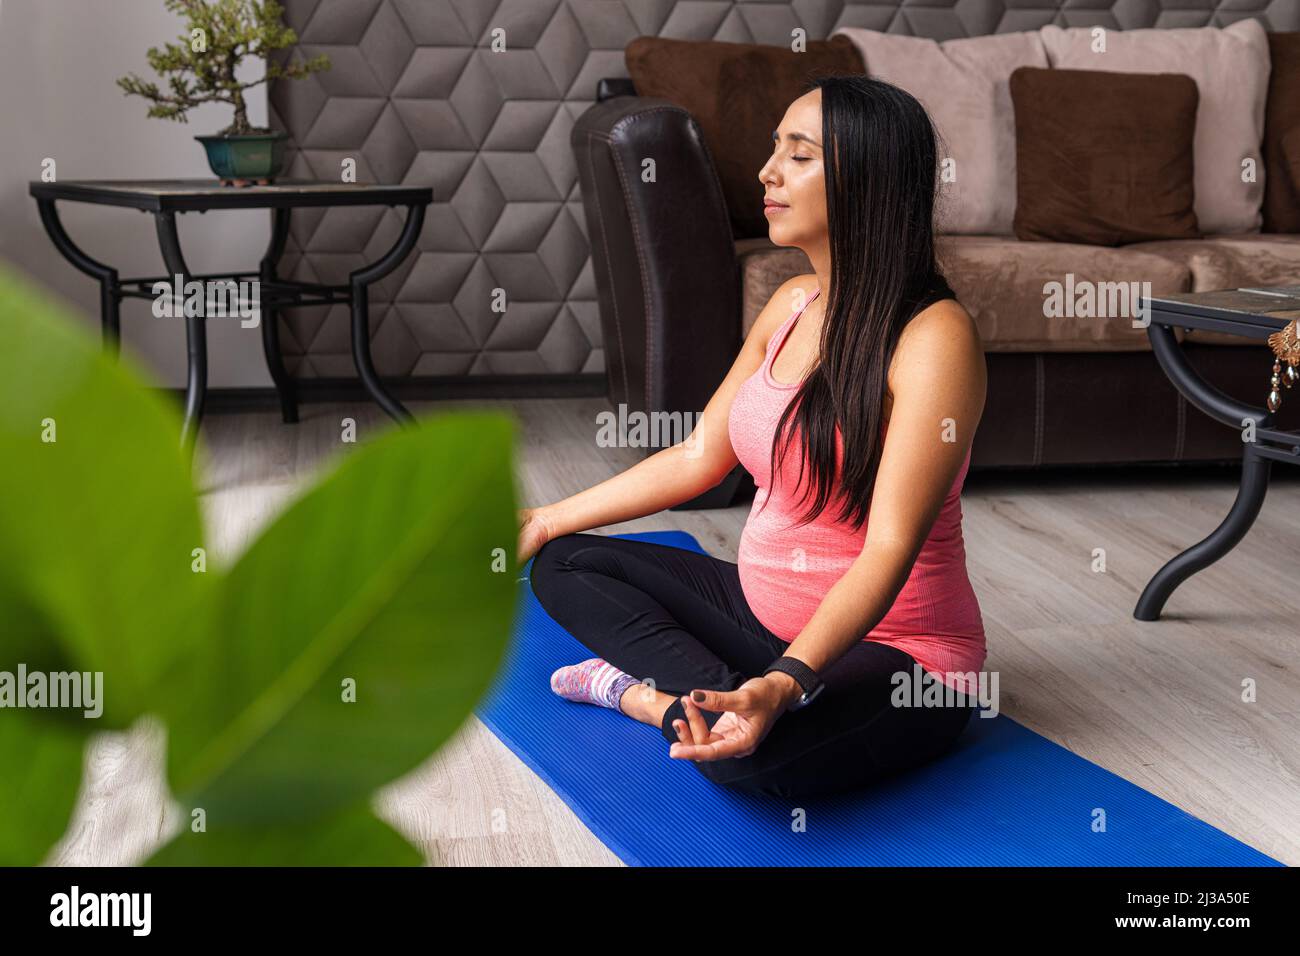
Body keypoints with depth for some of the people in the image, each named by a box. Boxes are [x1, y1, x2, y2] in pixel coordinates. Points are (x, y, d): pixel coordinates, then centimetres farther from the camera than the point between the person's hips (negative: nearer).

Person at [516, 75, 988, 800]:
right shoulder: (794, 305, 5)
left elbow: (890, 547, -28)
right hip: (764, 607, 9)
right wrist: (546, 521, 16)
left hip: (890, 650, -8)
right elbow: (699, 456, 14)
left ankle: (645, 691, -7)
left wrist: (781, 686, -41)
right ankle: (721, 695, -9)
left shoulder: (934, 336, -21)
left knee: (755, 752, -39)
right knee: (567, 564, 7)